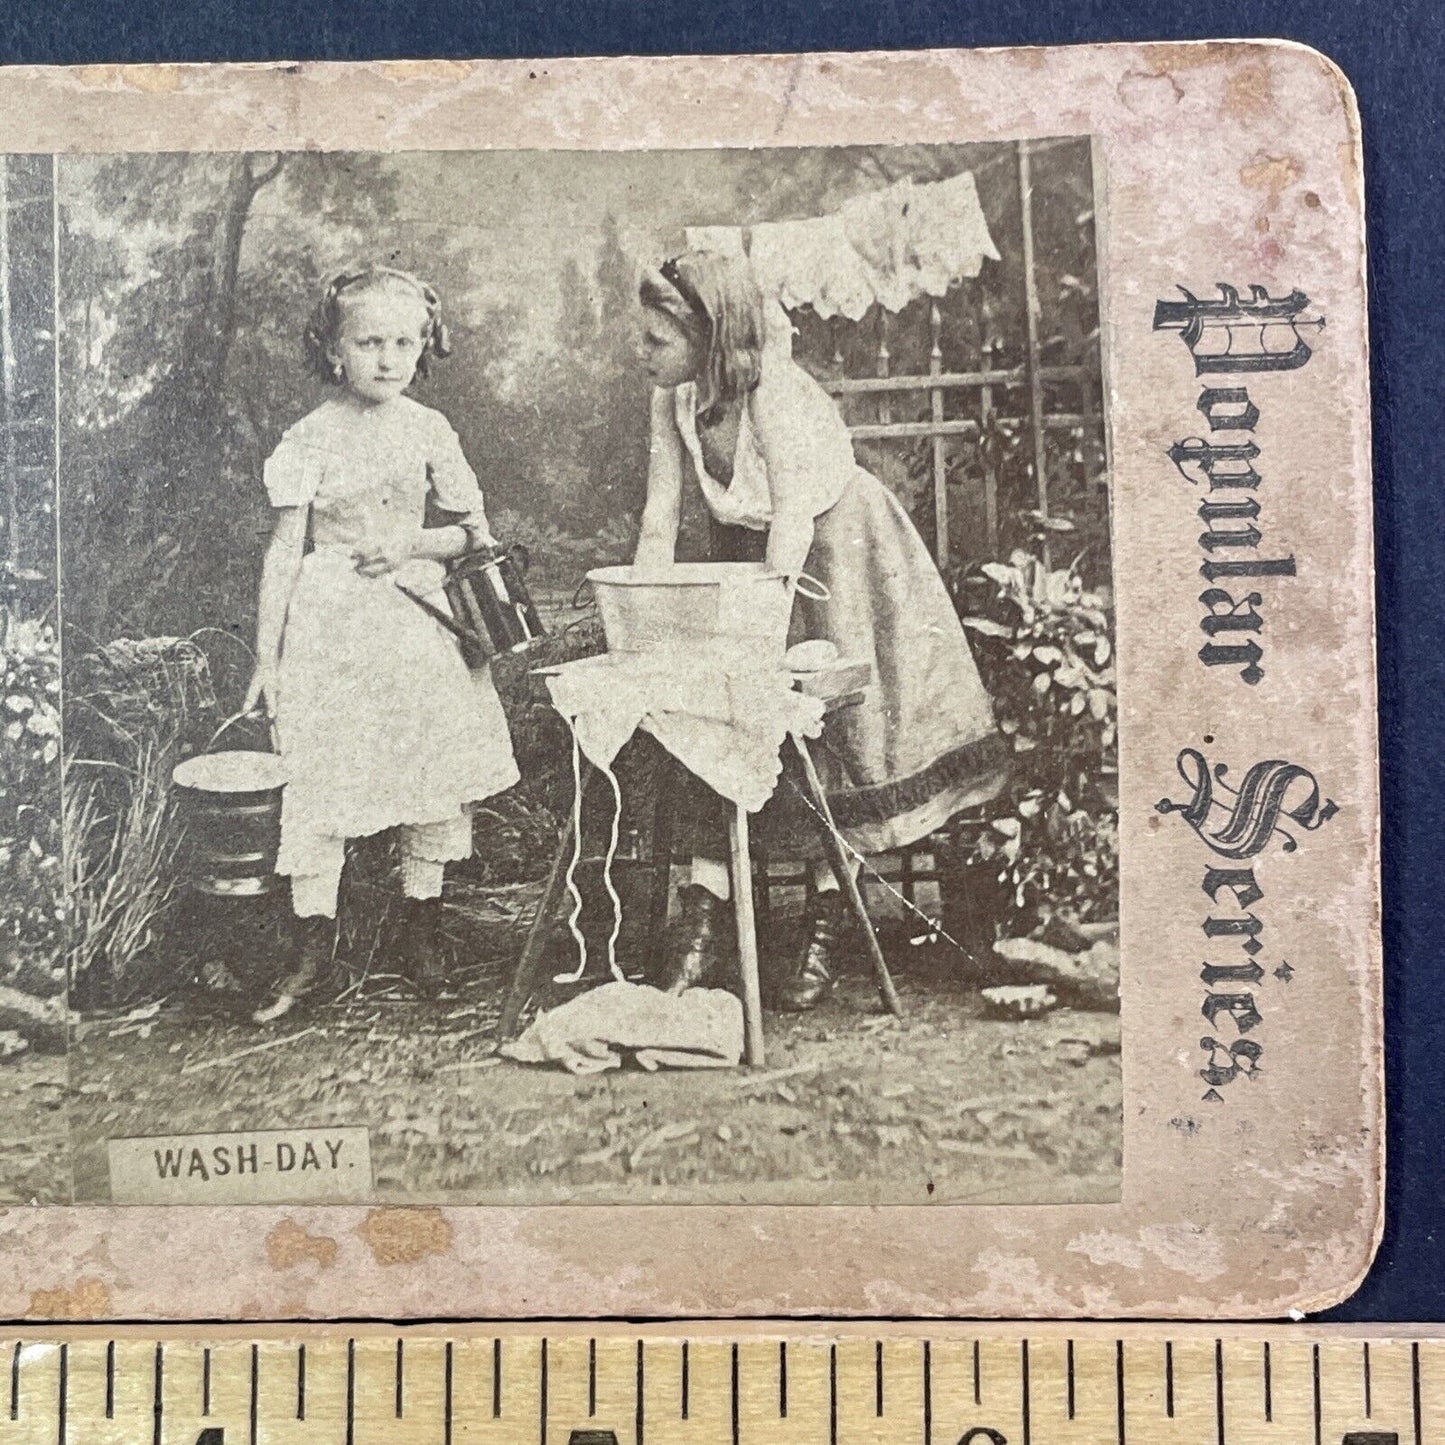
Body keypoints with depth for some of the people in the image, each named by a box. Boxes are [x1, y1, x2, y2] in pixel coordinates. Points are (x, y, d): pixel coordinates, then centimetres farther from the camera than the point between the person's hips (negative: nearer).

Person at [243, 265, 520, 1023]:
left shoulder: (427, 429, 3)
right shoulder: (310, 437, -3)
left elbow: (475, 531, 9)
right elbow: (286, 549, -2)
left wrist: (412, 543, -10)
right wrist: (266, 655, -4)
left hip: (416, 616, 2)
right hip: (331, 623, -2)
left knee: (430, 770, 6)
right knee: (318, 776, -3)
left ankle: (421, 932, 22)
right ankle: (313, 945, 8)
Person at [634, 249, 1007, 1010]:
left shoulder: (774, 389, -29)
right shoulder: (673, 397, -10)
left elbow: (795, 518, -30)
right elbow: (660, 515, -8)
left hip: (834, 555, -6)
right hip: (744, 551, 6)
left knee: (835, 729, -3)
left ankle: (825, 935, 7)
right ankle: (700, 920, 3)